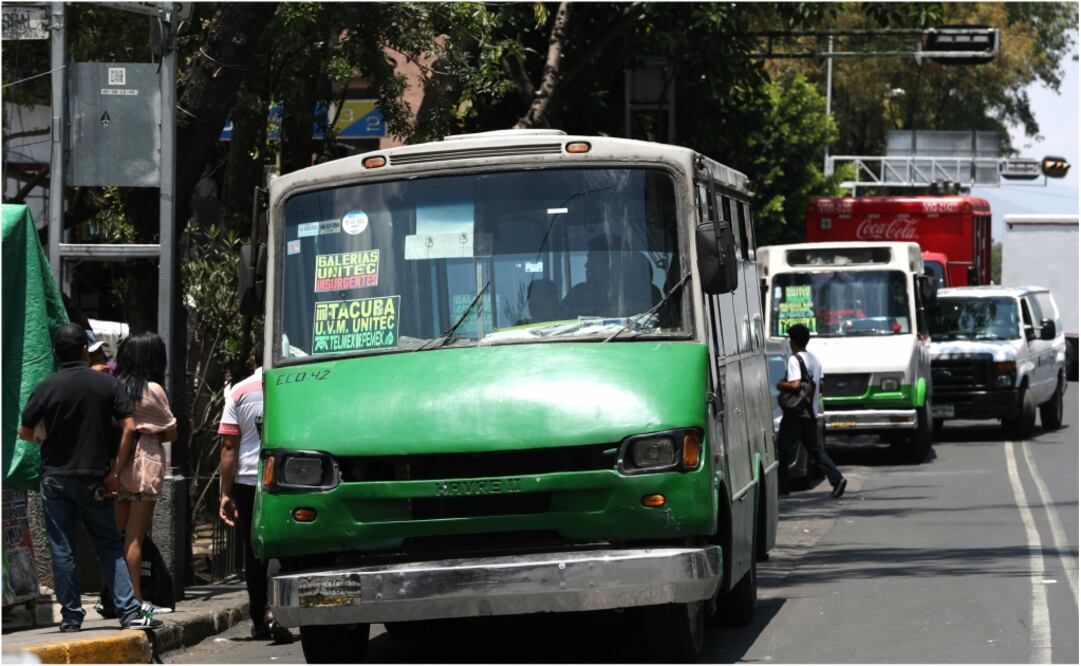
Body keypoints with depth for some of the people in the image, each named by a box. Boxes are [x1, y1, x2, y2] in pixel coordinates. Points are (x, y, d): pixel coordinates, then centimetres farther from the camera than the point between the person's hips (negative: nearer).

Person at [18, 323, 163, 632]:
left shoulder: (46, 387, -6)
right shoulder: (107, 383, -3)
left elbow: (25, 432, 0)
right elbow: (129, 427, -7)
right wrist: (115, 471, -1)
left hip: (55, 477, -1)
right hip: (93, 479, 1)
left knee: (62, 549, 6)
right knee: (110, 545, 7)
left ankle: (71, 616, 8)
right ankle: (129, 612, -1)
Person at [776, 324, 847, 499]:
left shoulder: (795, 360, -14)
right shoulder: (815, 359, 12)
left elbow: (794, 385, -24)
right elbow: (819, 382, 18)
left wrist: (780, 385, -8)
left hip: (795, 413, -8)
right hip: (811, 412, 8)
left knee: (785, 451, 0)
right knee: (815, 449, 11)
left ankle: (781, 487, 3)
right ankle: (837, 478, -4)